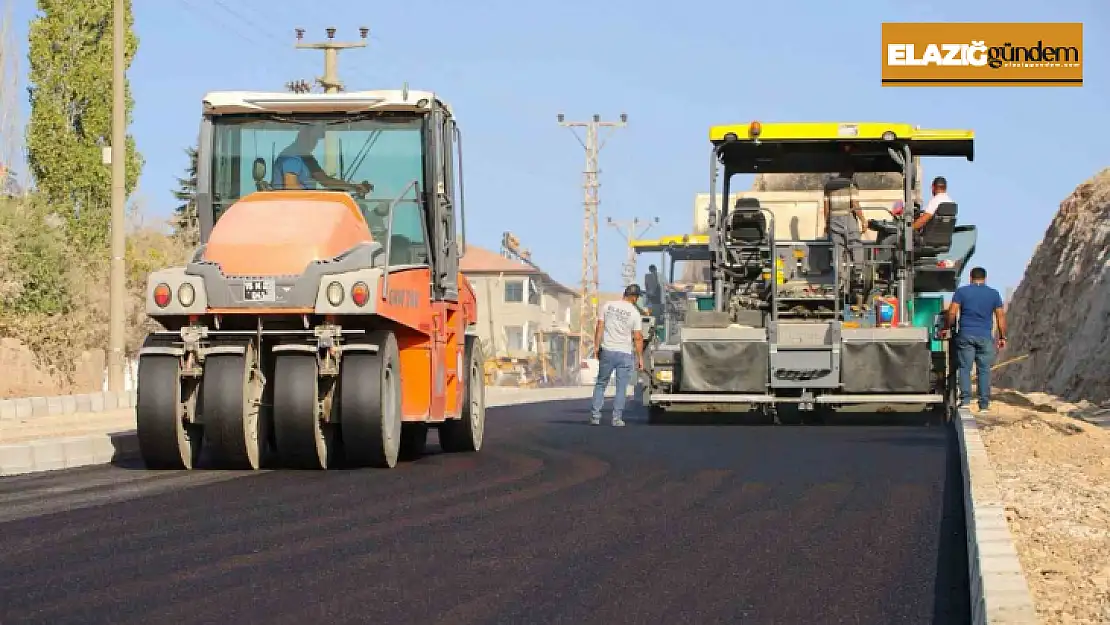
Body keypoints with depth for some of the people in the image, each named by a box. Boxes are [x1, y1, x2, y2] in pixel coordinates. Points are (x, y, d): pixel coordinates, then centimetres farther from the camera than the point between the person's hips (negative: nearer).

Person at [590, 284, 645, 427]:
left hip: (607, 351, 2)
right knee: (621, 387, 6)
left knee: (601, 384, 12)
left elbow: (599, 328, 0)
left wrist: (597, 348, 6)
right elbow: (638, 338, -3)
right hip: (625, 353, -2)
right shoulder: (634, 312, -4)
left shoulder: (607, 306, 1)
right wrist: (640, 358, 4)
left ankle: (595, 416, 9)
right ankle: (616, 418, 4)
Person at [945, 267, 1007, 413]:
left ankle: (965, 399, -5)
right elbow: (1000, 317, 5)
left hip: (965, 335, -1)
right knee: (984, 370, 4)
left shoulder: (961, 291, 1)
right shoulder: (994, 294, 6)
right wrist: (1002, 337, 11)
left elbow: (951, 313, -5)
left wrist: (947, 328, 7)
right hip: (985, 336, 1)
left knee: (965, 368, 4)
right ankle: (984, 404, 2)